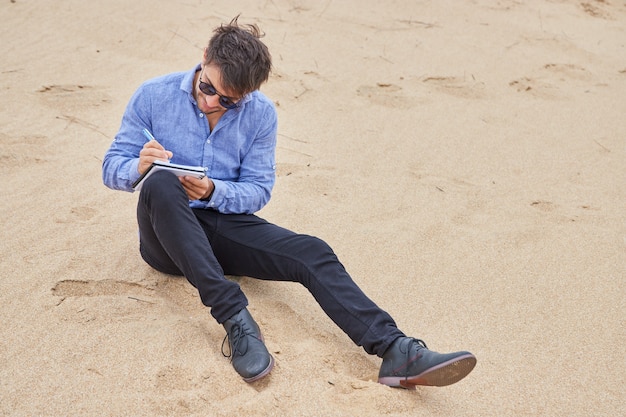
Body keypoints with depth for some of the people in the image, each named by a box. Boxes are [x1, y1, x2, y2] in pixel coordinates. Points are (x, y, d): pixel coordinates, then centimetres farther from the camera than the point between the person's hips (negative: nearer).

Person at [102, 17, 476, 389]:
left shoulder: (261, 114, 0)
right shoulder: (154, 96, -5)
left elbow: (258, 191, 0)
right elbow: (111, 168, -2)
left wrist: (213, 192, -21)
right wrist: (139, 167, -26)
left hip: (225, 225, 2)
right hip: (167, 234, -2)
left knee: (312, 253, -22)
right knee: (161, 183, -37)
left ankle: (396, 351, -32)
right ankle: (235, 318, -41)